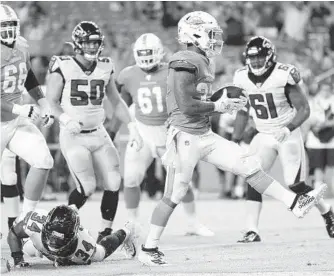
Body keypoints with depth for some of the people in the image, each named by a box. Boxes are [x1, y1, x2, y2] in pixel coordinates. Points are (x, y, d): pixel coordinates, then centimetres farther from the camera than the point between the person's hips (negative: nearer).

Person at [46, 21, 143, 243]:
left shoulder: (105, 68, 6)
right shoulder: (63, 67, -9)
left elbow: (116, 101, 15)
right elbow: (52, 101, -7)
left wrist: (132, 127, 7)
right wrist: (65, 119, -25)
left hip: (98, 133, 5)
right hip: (73, 136, -5)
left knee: (113, 183, -4)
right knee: (87, 187, -15)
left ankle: (106, 233, 9)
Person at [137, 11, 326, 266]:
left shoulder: (203, 63, 13)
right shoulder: (185, 63, -17)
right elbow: (186, 105, -22)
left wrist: (227, 103, 4)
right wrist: (219, 106, -11)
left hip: (204, 135, 9)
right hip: (185, 137, -9)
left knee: (248, 165, 3)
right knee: (174, 195, 1)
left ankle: (296, 203, 3)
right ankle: (149, 249, 12)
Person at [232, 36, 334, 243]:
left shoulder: (284, 76, -20)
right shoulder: (243, 78, -3)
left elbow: (304, 109, -16)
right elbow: (243, 112, 10)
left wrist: (288, 129, -31)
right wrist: (235, 141, 8)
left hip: (289, 135, -5)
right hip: (264, 136, 5)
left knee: (295, 184, -8)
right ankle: (252, 231, -11)